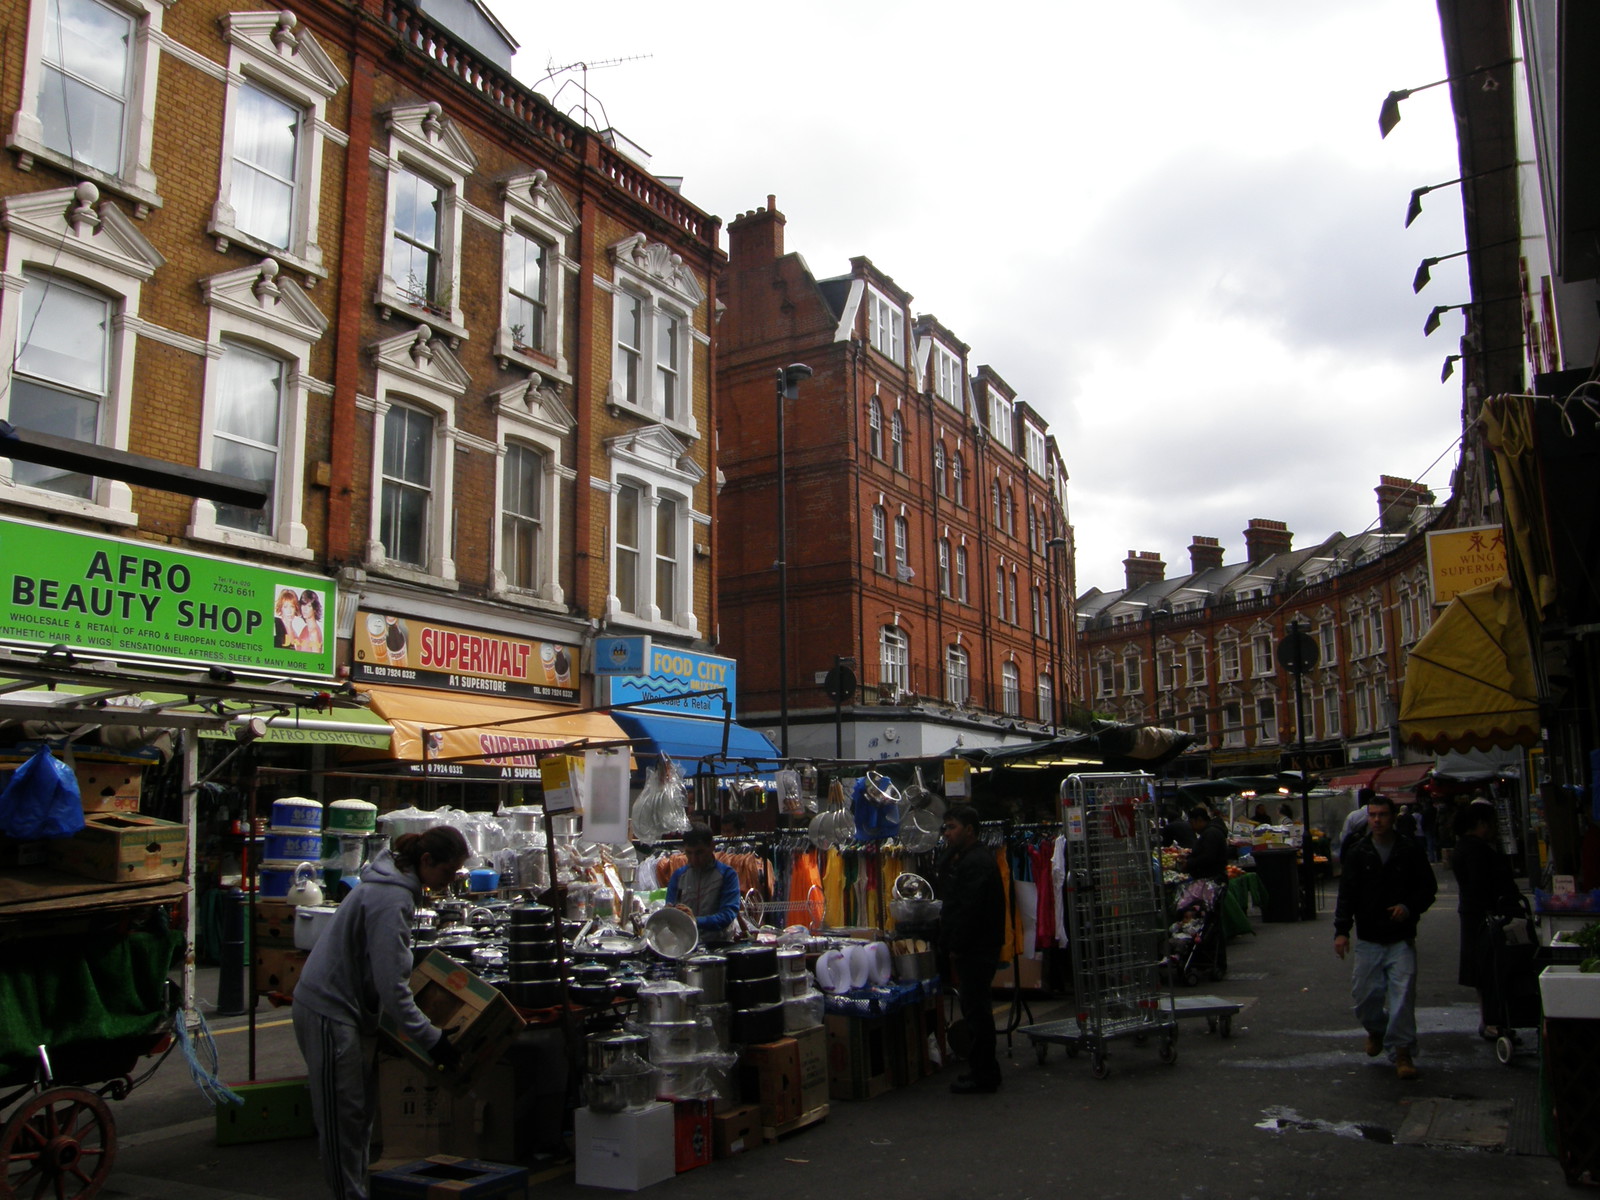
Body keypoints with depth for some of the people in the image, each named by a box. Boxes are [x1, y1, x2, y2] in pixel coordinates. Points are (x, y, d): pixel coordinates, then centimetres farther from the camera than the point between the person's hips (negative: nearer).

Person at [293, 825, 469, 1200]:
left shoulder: (397, 885, 6)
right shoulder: (391, 899, -25)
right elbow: (391, 983, -27)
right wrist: (430, 1037, -23)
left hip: (351, 1008, 10)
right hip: (329, 1010, -10)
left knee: (362, 1111, 15)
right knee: (344, 1116, -1)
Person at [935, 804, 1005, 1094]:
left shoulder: (977, 862, -17)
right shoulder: (959, 858, 17)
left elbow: (969, 910, -22)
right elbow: (941, 892, 15)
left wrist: (955, 948, -17)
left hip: (977, 950, -10)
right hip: (971, 950, 11)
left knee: (976, 1010, -4)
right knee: (975, 1009, 15)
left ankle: (983, 1076, 3)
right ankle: (983, 1070, 24)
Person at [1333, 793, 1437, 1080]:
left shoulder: (1410, 851, 0)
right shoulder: (1357, 852, 2)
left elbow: (1429, 887, 8)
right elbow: (1346, 893, 1)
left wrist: (1410, 907, -11)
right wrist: (1341, 930, -7)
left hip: (1402, 938, -2)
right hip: (1368, 938, 2)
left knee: (1403, 995, -8)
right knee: (1364, 994, 5)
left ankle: (1401, 1051, 5)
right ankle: (1376, 1030, 35)